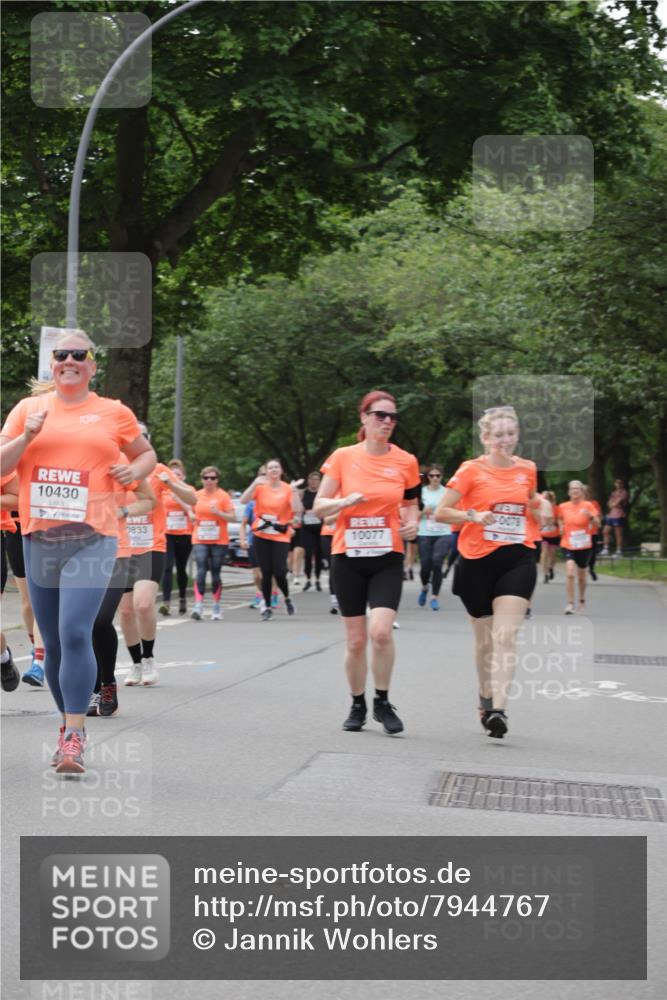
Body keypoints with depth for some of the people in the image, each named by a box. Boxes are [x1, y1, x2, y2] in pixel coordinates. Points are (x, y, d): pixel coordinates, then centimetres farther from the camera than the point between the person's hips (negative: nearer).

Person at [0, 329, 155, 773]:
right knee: (53, 643, 10)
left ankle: (75, 737, -13)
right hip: (39, 539, 3)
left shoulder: (114, 412, 6)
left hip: (92, 540, -3)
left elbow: (147, 454, 20)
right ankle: (68, 723, 26)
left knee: (75, 634, -17)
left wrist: (136, 470, -1)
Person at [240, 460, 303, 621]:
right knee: (266, 572, 2)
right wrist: (254, 484, -21)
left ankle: (287, 598, 19)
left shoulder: (287, 489, -1)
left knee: (279, 572, -10)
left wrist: (294, 490, -21)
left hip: (281, 536, -1)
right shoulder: (260, 487, 2)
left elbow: (297, 509, -13)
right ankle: (267, 607, 13)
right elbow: (244, 501, -11)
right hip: (261, 535, 1)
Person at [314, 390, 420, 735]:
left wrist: (412, 523, -5)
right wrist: (345, 501, -19)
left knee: (381, 631, -18)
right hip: (348, 556, 0)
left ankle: (382, 703, 1)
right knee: (355, 640, 5)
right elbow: (318, 507, 1)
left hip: (387, 557, 0)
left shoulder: (406, 461, 1)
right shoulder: (343, 457, -2)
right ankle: (357, 705, 24)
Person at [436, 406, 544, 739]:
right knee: (485, 639, 12)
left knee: (505, 637, -13)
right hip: (478, 561, -1)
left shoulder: (527, 469, 8)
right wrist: (473, 515, -19)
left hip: (517, 560, 1)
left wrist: (539, 504, 9)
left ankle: (498, 709, -19)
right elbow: (440, 513, -5)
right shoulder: (471, 470, -3)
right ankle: (485, 697, 35)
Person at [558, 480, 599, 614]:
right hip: (568, 545, 0)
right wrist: (561, 527, 3)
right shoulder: (563, 507, 0)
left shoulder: (588, 505, -5)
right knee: (570, 574, -19)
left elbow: (596, 524, -8)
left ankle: (582, 599, 41)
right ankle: (570, 604, -15)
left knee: (581, 576, 15)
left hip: (584, 546, 0)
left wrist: (591, 517, -27)